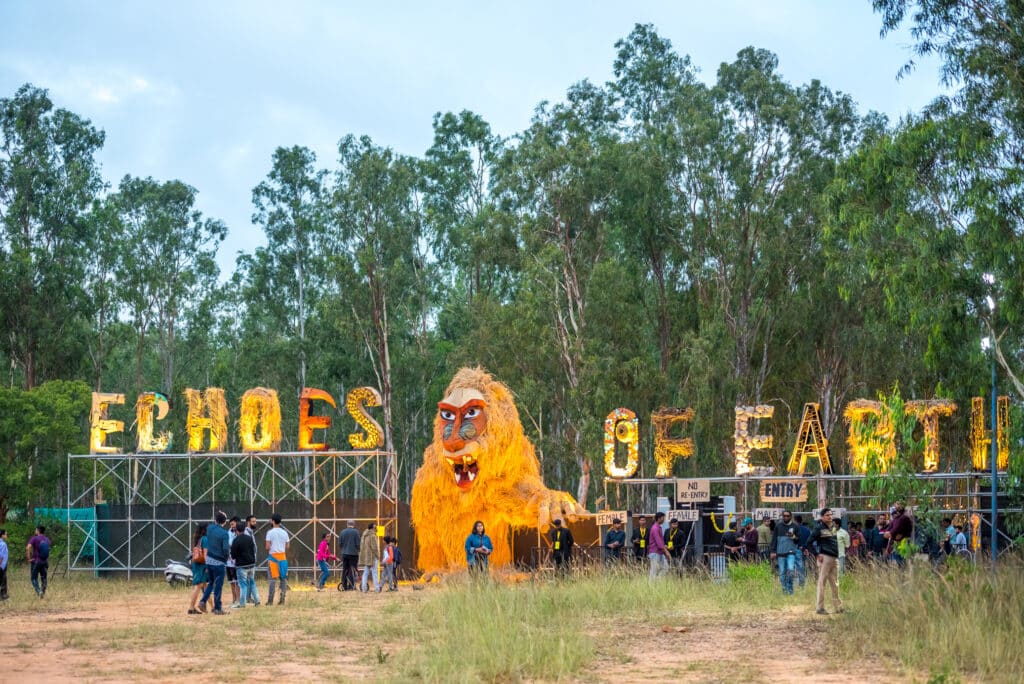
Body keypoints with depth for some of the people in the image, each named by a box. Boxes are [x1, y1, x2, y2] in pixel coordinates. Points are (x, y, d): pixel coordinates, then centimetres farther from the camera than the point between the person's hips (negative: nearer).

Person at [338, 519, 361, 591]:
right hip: (353, 553, -4)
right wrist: (358, 550, 10)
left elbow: (339, 543, 6)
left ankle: (344, 586, 13)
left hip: (344, 553, 4)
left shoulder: (342, 532, 4)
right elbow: (358, 543, -9)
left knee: (344, 570, 11)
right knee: (352, 570, -2)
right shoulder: (356, 532, -8)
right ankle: (351, 586, -6)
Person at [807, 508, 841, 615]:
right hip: (825, 558, -7)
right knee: (822, 582, -4)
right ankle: (820, 608, -2)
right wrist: (817, 554, -11)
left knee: (834, 584, 12)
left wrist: (837, 555, 16)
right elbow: (809, 542, -10)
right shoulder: (819, 528, -8)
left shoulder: (833, 527, 13)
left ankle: (838, 607, 18)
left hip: (834, 558, 7)